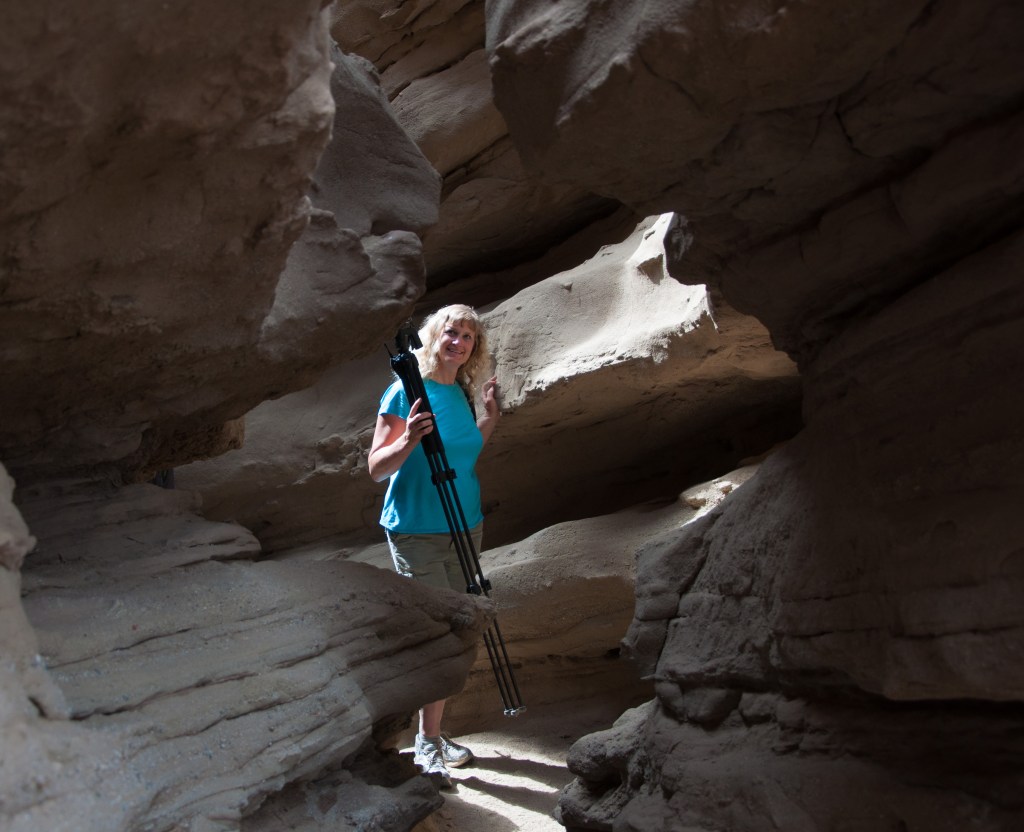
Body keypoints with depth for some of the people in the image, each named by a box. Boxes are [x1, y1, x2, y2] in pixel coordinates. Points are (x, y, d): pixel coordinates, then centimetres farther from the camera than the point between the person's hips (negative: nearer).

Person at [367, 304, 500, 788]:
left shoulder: (461, 393, 9)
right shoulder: (407, 391, -11)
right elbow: (376, 468, -13)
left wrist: (489, 419, 9)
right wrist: (408, 440, -30)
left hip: (465, 526, 7)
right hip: (417, 531, -7)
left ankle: (432, 735, 23)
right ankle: (428, 746, 6)